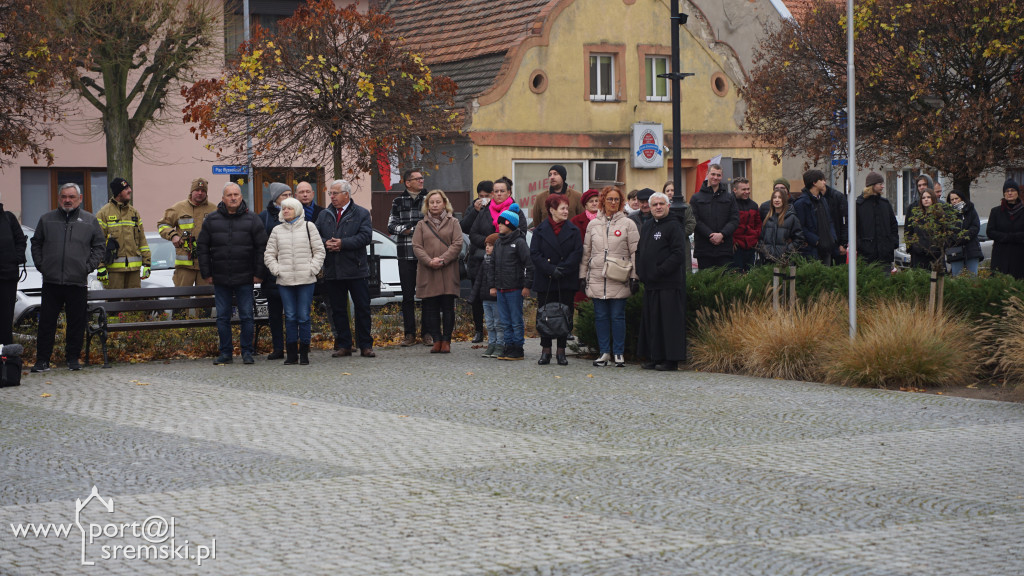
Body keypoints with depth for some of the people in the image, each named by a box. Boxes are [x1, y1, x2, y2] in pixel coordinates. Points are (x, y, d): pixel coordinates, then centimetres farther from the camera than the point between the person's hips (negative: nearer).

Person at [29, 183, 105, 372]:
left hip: (78, 282, -1)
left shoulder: (90, 221, 9)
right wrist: (40, 265, 4)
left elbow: (98, 247, 10)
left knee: (76, 323, 3)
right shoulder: (46, 220, 11)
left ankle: (73, 358, 14)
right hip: (51, 281, 1)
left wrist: (89, 267, -1)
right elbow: (36, 244, 17)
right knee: (46, 322, 1)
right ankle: (42, 360, 5)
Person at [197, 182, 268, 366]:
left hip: (244, 279, -2)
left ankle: (247, 352, 8)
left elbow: (262, 248, 2)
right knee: (222, 317, 6)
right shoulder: (211, 220, 6)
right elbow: (203, 248, 9)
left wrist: (259, 273, -3)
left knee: (247, 316, 0)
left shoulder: (252, 220, 2)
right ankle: (225, 353, 13)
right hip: (220, 279, 2)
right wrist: (206, 273, 3)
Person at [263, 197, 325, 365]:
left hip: (306, 281, -2)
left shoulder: (308, 227, 6)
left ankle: (304, 354, 4)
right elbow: (269, 255, 13)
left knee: (304, 317, -2)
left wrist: (312, 269, -5)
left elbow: (320, 251, 6)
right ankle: (292, 354, 5)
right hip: (284, 282, 2)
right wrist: (277, 270, -1)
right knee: (290, 318, 1)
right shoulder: (277, 231, 11)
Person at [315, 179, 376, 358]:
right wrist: (325, 243, -13)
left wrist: (343, 243, -18)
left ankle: (365, 345, 7)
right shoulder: (324, 215, 13)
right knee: (338, 310, 7)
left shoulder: (361, 214, 1)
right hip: (332, 271, 4)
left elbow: (365, 237, -11)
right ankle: (343, 345, 13)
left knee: (362, 309, 0)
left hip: (356, 270, -3)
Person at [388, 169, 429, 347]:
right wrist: (412, 229, -10)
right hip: (406, 255, 1)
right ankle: (410, 334, 8)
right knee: (408, 295, 3)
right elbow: (391, 227, 3)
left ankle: (427, 333, 6)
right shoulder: (398, 202, 9)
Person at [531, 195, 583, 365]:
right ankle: (546, 351, 11)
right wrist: (551, 269, -14)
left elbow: (577, 253, -2)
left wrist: (562, 269, -13)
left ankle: (561, 351, 9)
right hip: (545, 281, -1)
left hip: (566, 282, 1)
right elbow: (534, 254, -3)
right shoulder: (540, 230, 2)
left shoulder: (573, 231, 5)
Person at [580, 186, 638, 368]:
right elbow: (586, 252, 16)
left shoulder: (628, 224, 2)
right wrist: (582, 276, 12)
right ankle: (604, 352, 12)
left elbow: (635, 252, 1)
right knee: (601, 316, 5)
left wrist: (634, 277, -5)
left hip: (619, 280, -3)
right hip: (597, 278, 3)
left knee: (618, 316, -2)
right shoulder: (593, 225, 12)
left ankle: (619, 353, 6)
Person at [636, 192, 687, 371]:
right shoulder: (647, 227, 18)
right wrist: (640, 271, 9)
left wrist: (660, 271, -17)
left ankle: (671, 360, -3)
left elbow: (678, 254, -14)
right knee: (651, 321, 9)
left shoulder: (674, 226, -6)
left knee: (669, 321, -6)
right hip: (650, 283, 8)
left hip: (669, 284, -8)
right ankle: (655, 358, 15)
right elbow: (639, 251, 25)